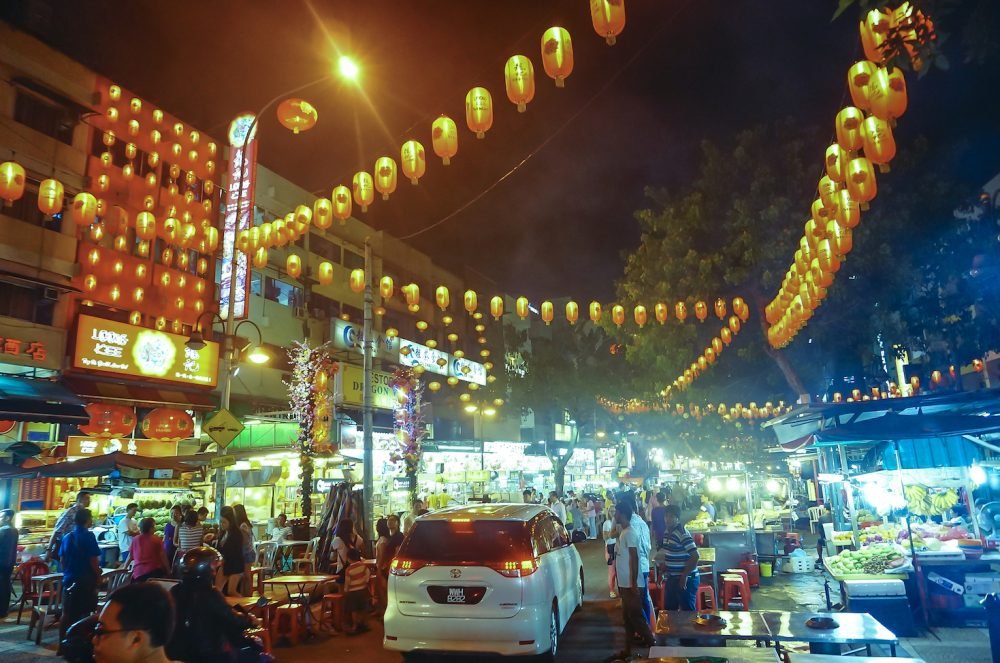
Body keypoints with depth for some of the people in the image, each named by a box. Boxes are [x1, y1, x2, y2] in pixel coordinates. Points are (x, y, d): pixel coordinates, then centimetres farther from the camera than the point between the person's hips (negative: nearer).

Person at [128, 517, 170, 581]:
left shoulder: (135, 540, 8)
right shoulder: (157, 539, -4)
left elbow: (130, 557, 16)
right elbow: (163, 556, -5)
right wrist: (168, 570, 2)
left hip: (138, 574, 4)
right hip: (155, 571, -4)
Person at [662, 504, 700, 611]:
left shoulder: (683, 534, -19)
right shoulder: (667, 532, 7)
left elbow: (695, 556, -23)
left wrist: (684, 576, -21)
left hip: (686, 579, -9)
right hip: (672, 578, 9)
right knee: (669, 609, 17)